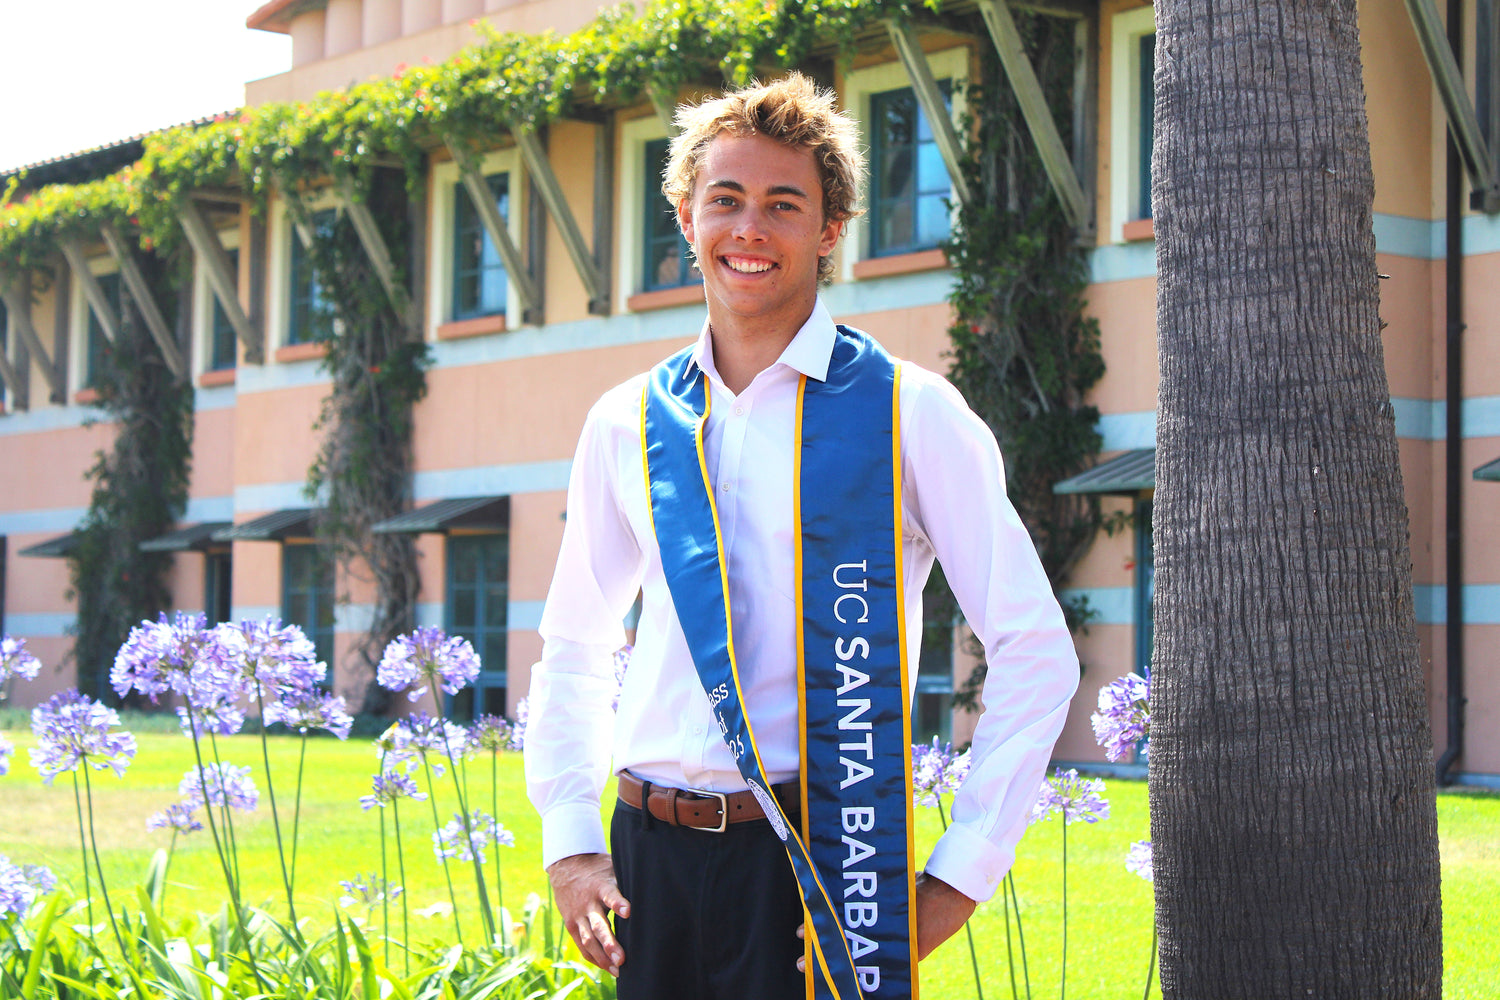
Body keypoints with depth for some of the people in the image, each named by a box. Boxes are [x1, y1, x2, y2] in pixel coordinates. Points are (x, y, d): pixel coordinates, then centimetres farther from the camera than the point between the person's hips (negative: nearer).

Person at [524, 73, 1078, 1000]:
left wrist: (960, 878, -9)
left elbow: (1036, 654, -4)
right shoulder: (626, 426, 9)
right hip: (651, 857, 4)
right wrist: (570, 843, 9)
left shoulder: (909, 415, -3)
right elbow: (572, 652, 20)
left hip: (815, 861, -3)